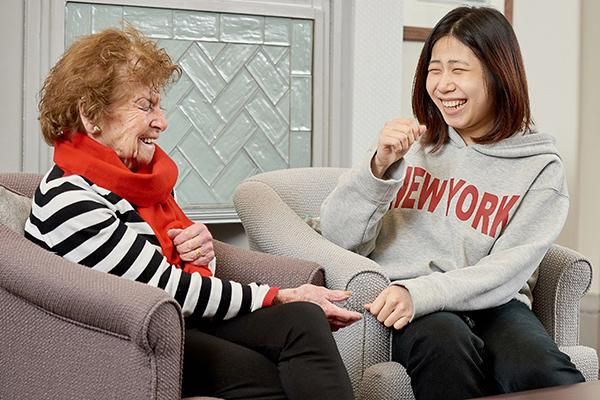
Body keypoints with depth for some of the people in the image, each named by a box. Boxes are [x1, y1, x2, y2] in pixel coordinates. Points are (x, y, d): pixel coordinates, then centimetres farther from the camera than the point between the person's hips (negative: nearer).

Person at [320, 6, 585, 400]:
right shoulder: (410, 142, 10)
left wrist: (420, 293, -20)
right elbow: (339, 236, 3)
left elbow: (508, 271, -5)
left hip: (493, 305, -1)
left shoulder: (540, 166, 6)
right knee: (445, 339, -34)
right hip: (405, 303, 1)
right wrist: (379, 168, -13)